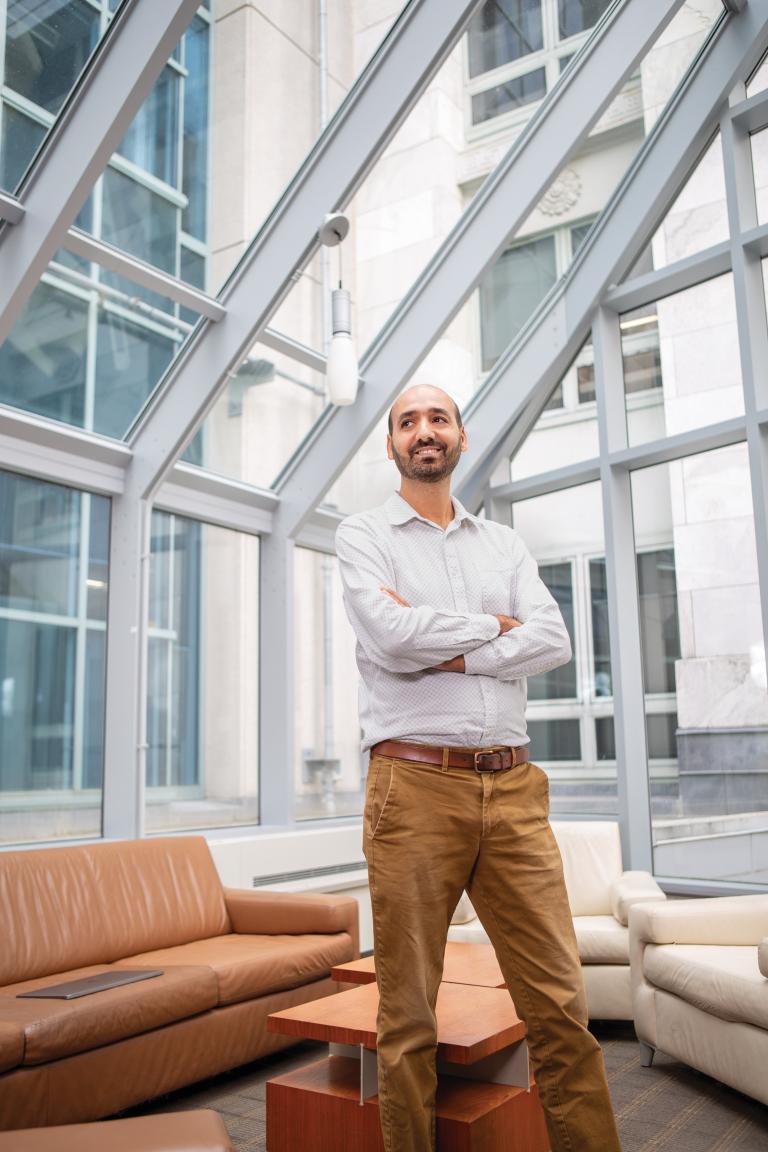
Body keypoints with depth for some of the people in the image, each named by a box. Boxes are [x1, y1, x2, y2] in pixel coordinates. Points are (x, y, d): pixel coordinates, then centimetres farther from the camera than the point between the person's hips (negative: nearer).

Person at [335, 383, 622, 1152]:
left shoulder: (503, 543, 18)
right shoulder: (362, 536, 6)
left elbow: (554, 641, 2)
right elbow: (389, 634, -13)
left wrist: (447, 654, -9)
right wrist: (494, 626, -1)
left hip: (512, 786, 4)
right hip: (415, 786, -3)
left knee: (560, 1004, 4)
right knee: (409, 1016, 4)